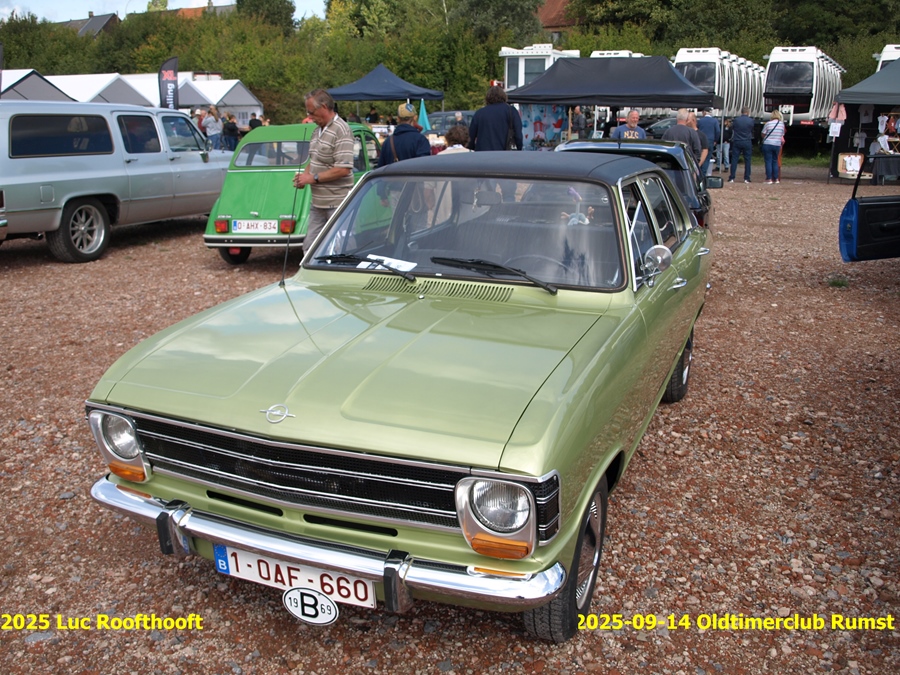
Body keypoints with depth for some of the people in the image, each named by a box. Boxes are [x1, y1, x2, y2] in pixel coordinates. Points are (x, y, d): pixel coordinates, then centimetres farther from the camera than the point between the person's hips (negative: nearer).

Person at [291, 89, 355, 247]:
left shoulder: (341, 131, -14)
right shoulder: (318, 131, 15)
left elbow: (343, 169, -22)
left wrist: (313, 178, -16)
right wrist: (304, 176, 4)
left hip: (337, 204, -9)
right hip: (317, 203, 9)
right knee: (310, 247, 11)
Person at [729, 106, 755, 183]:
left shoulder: (736, 120, -6)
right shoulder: (751, 121, -5)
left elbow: (732, 128, 8)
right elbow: (752, 130, 7)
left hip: (737, 142, 0)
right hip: (747, 142, 0)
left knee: (734, 160, 3)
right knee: (747, 160, 6)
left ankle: (731, 178, -1)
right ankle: (746, 178, 5)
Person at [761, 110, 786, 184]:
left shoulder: (768, 123, -10)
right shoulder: (782, 124, 2)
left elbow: (763, 134, -3)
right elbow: (782, 135, 11)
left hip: (767, 144, -4)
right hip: (777, 145, 4)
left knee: (768, 161, 0)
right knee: (775, 161, 14)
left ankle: (769, 179, -3)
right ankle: (776, 178, 14)